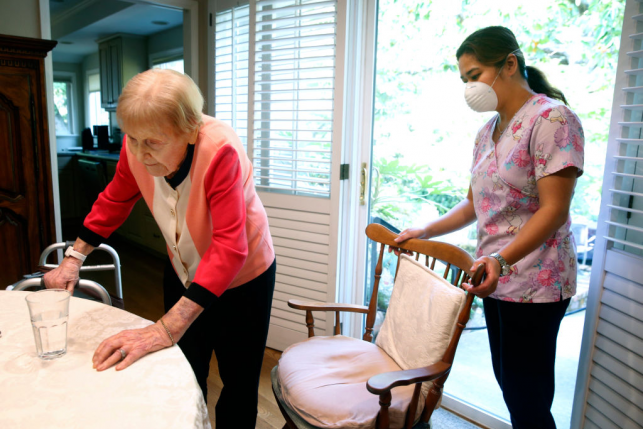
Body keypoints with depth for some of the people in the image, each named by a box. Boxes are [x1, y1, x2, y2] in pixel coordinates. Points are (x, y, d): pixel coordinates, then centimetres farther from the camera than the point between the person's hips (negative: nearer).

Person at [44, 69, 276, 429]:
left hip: (241, 276, -4)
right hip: (184, 272, 4)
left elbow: (230, 248, -39)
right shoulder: (137, 148, -18)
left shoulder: (221, 151, -34)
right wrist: (75, 258, -3)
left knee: (238, 385, 12)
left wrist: (167, 328, -43)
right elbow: (114, 201, 3)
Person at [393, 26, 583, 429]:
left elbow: (554, 209, -19)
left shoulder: (552, 118, -12)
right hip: (497, 275, 8)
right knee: (507, 379, 15)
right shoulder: (488, 131, 12)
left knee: (526, 395, 0)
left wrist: (502, 259, -30)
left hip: (534, 281, -7)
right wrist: (424, 232, 10)